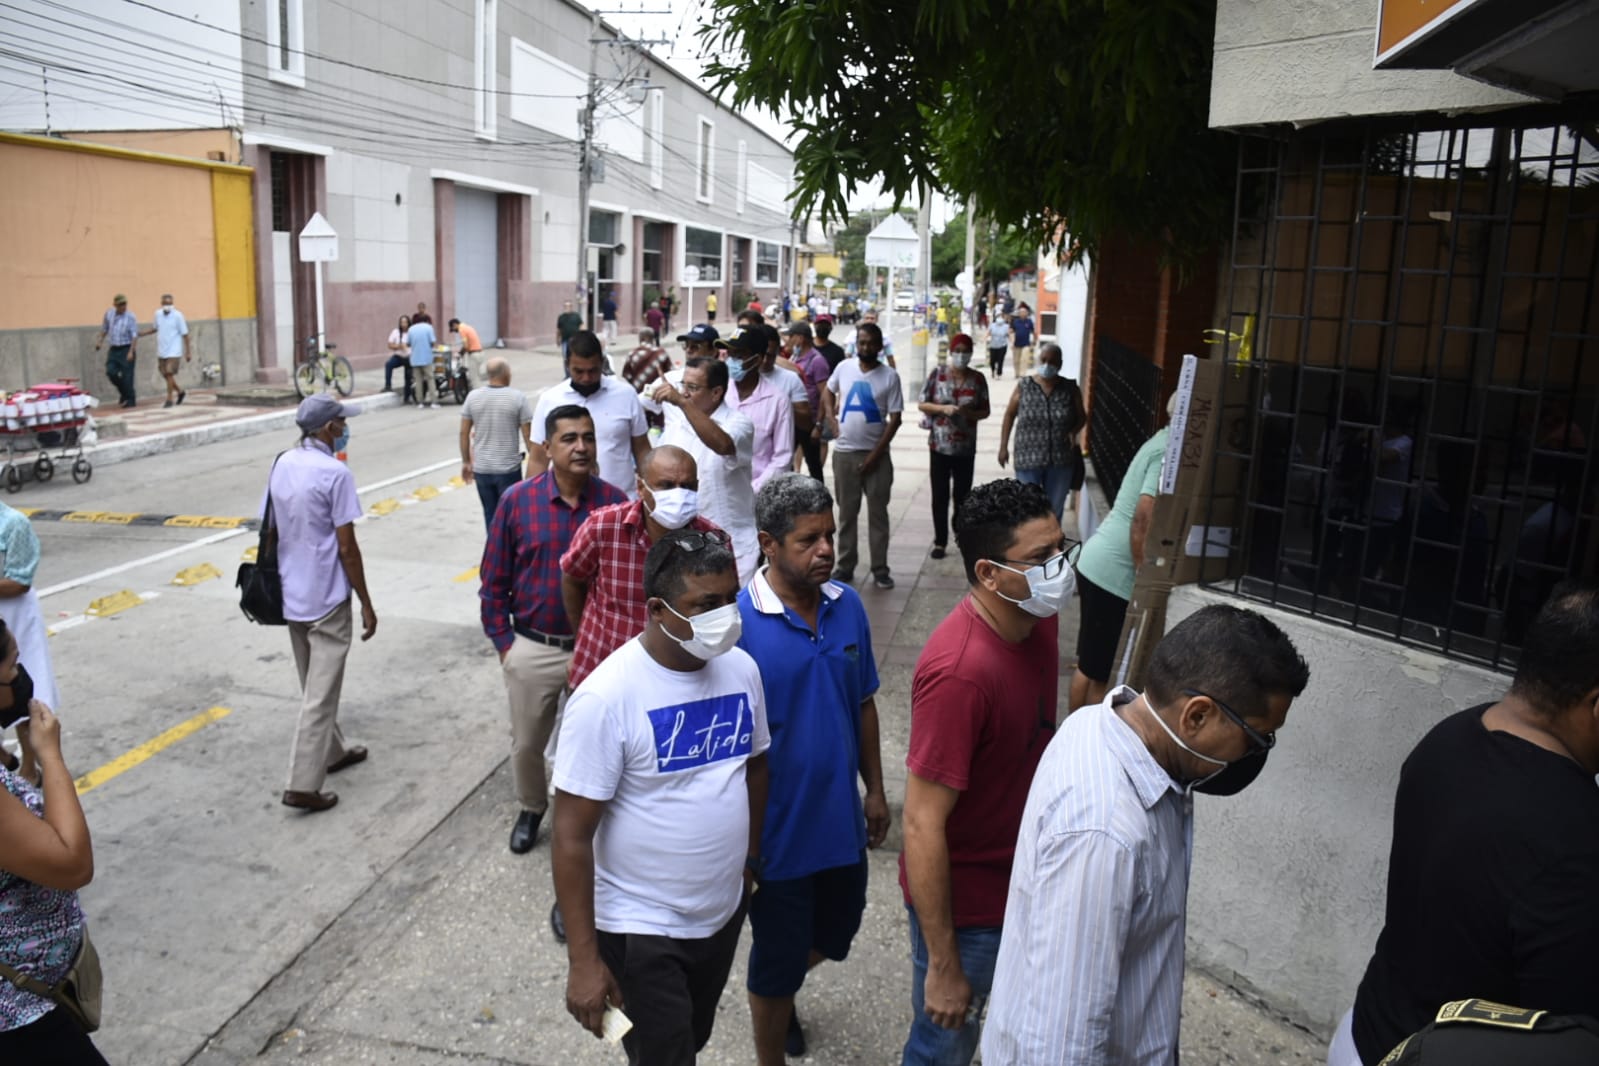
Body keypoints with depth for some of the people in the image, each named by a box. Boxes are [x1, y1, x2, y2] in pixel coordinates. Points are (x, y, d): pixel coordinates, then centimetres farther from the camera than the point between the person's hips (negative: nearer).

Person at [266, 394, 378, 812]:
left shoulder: (281, 464, 5)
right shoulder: (335, 473, -18)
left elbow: (271, 534, 10)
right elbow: (346, 547, -17)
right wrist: (366, 603, -9)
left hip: (291, 594, 8)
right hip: (326, 598, -8)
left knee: (315, 686, 22)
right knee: (320, 695, -1)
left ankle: (334, 751, 38)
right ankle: (304, 785, 0)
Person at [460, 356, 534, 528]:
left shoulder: (473, 397, -1)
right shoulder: (517, 398, -10)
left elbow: (464, 433, 4)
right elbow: (528, 436, -8)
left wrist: (466, 462, 14)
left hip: (481, 469, 3)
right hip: (509, 469, -3)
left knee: (490, 514, 15)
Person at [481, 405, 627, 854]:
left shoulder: (614, 502, -9)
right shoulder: (517, 500, -9)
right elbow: (494, 579, -1)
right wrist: (502, 641, -2)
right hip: (532, 648, 1)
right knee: (527, 743, 17)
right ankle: (531, 808, 44)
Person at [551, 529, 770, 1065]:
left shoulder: (741, 669, -7)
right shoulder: (607, 697, -25)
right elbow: (572, 837, -20)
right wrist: (583, 959, -19)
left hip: (724, 911, 6)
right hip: (641, 928, -6)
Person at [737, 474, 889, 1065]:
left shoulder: (848, 606, -5)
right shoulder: (738, 624, -22)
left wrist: (875, 790, 10)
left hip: (841, 820, 6)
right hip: (777, 832, -6)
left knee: (836, 932, 25)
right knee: (779, 957, 13)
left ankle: (780, 991, 56)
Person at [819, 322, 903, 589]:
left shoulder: (890, 376, -6)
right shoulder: (844, 367, 2)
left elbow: (895, 418, -7)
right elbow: (827, 392, 21)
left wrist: (876, 453, -12)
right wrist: (831, 419, 4)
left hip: (876, 454, -2)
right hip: (844, 452, 2)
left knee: (878, 513, 5)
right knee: (847, 513, 10)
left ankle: (880, 569, 13)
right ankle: (845, 567, 19)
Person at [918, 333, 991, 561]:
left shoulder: (978, 378, 1)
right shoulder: (938, 374, -2)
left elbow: (985, 411, 5)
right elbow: (922, 405, 0)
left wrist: (970, 413, -16)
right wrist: (943, 408, -17)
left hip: (966, 447, 1)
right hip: (939, 445, -1)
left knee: (963, 495, 9)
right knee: (940, 495, 4)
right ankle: (940, 541, 14)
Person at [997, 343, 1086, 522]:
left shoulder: (1070, 389, -2)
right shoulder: (1024, 386, -4)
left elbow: (1081, 417, 9)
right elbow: (1010, 415, 5)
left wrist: (1074, 431, -13)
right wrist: (1003, 446, 2)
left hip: (1061, 460, 1)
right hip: (1028, 458, -1)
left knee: (1055, 508, 13)